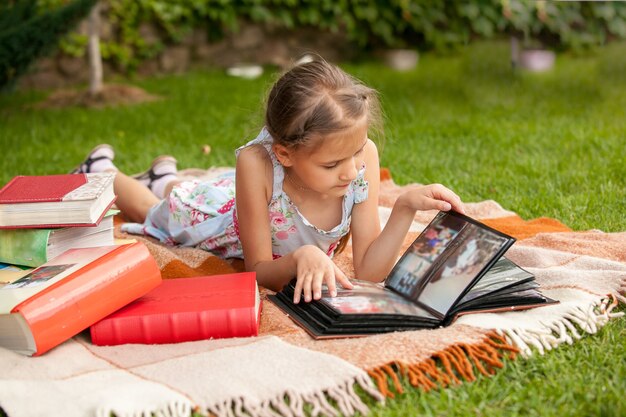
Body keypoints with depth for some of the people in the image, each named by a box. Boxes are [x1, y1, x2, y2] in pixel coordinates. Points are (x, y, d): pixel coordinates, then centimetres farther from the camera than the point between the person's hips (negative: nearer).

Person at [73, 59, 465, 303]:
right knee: (152, 211, 31)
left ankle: (167, 179, 63)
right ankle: (103, 168, 57)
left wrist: (406, 207, -47)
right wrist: (300, 258, -57)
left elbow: (368, 270, -33)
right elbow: (259, 271, -36)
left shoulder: (363, 155, -38)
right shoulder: (257, 164, -47)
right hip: (220, 212, -3)